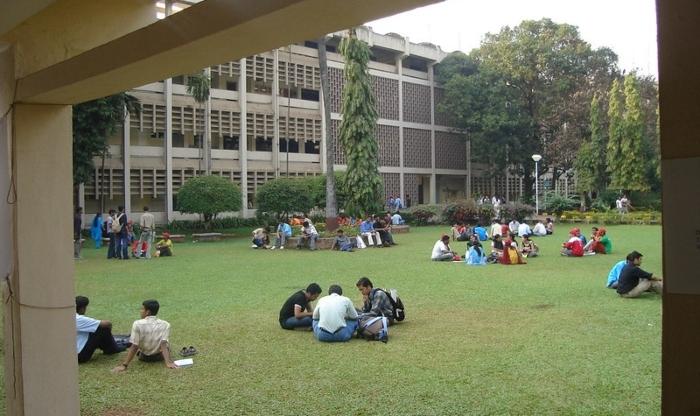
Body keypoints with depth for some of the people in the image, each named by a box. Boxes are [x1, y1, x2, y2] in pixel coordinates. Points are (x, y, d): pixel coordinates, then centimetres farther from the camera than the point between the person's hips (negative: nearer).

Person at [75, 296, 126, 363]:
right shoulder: (80, 319, -22)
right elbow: (107, 323, -17)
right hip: (81, 355, -9)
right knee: (104, 329, -6)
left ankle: (108, 348, 26)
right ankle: (112, 349, 15)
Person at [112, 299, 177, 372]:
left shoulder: (137, 324, -20)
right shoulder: (165, 324, -16)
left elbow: (134, 346, -22)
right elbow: (163, 344, -25)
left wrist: (124, 365, -20)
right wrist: (168, 362, -30)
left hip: (143, 357, -1)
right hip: (159, 356, 1)